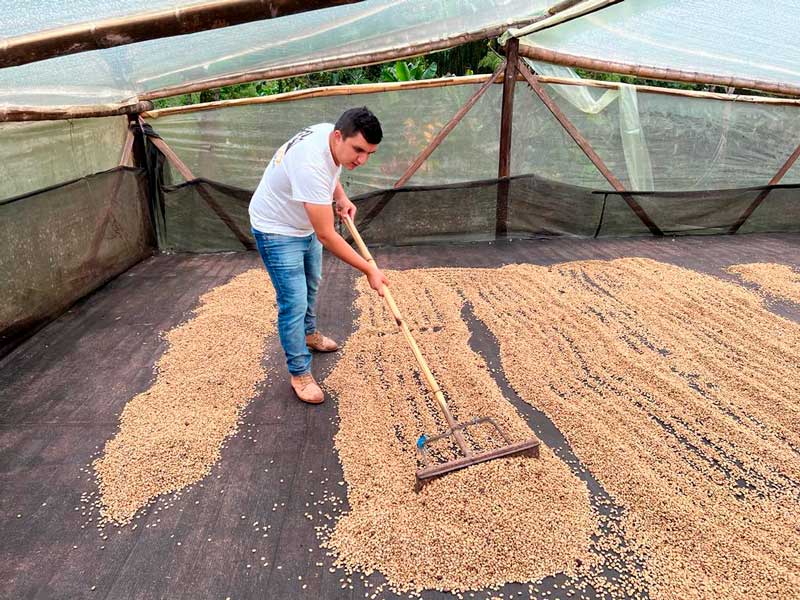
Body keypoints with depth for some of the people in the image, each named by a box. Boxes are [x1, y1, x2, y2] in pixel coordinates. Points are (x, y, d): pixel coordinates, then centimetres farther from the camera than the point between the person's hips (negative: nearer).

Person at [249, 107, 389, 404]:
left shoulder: (331, 133, -14)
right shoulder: (311, 165, -40)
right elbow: (327, 237, -37)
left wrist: (341, 197, -2)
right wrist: (370, 271, -32)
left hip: (305, 224, 9)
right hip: (277, 231, -9)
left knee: (311, 284, 26)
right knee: (294, 303, -8)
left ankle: (309, 334, 51)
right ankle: (299, 373, 9)